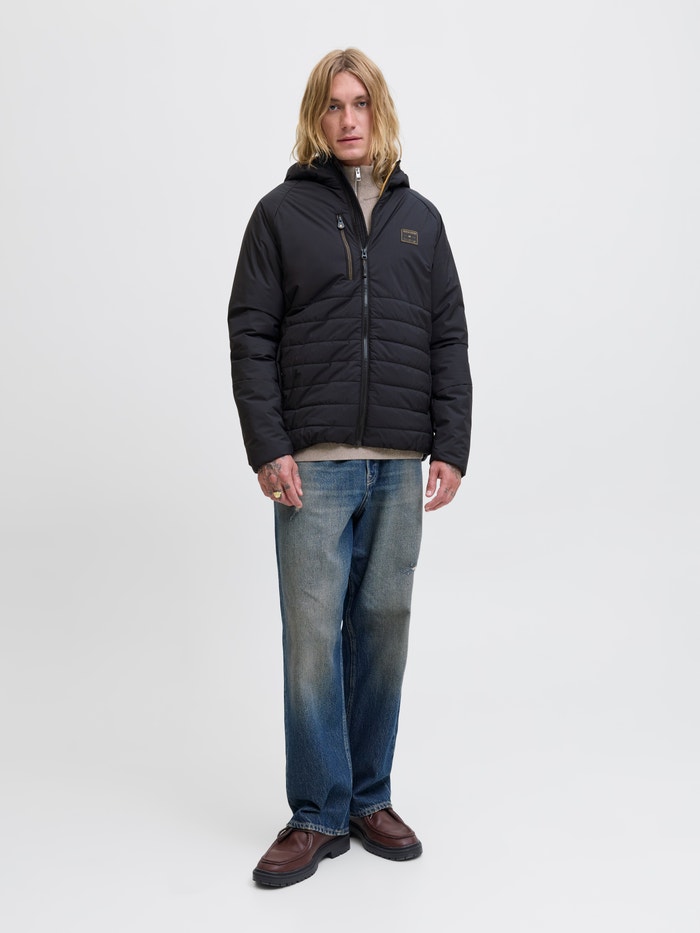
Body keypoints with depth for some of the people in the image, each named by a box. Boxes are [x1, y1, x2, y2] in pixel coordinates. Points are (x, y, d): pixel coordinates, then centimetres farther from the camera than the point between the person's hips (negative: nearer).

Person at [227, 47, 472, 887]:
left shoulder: (419, 217, 13)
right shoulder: (282, 212, 5)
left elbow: (449, 339, 11)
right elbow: (250, 335, -1)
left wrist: (451, 446, 2)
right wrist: (267, 449, -10)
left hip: (399, 467, 3)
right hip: (314, 463, -3)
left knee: (385, 628, 9)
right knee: (313, 633, -2)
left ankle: (369, 796, 24)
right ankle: (317, 816, 12)